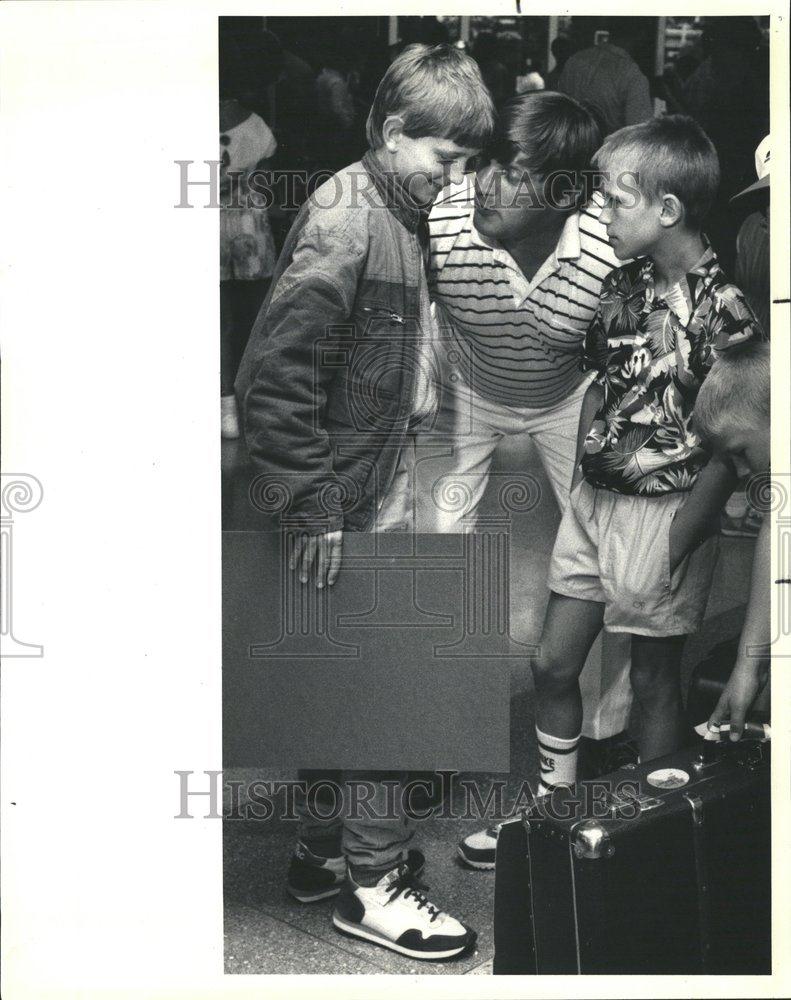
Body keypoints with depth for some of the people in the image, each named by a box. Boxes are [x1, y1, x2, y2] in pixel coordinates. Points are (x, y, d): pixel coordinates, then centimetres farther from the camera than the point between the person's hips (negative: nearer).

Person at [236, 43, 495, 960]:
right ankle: (371, 883, 11)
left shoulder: (402, 218, 11)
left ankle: (325, 850, 31)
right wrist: (314, 506, -23)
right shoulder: (345, 222, -20)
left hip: (362, 490, 9)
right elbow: (275, 372, -25)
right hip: (330, 505, -9)